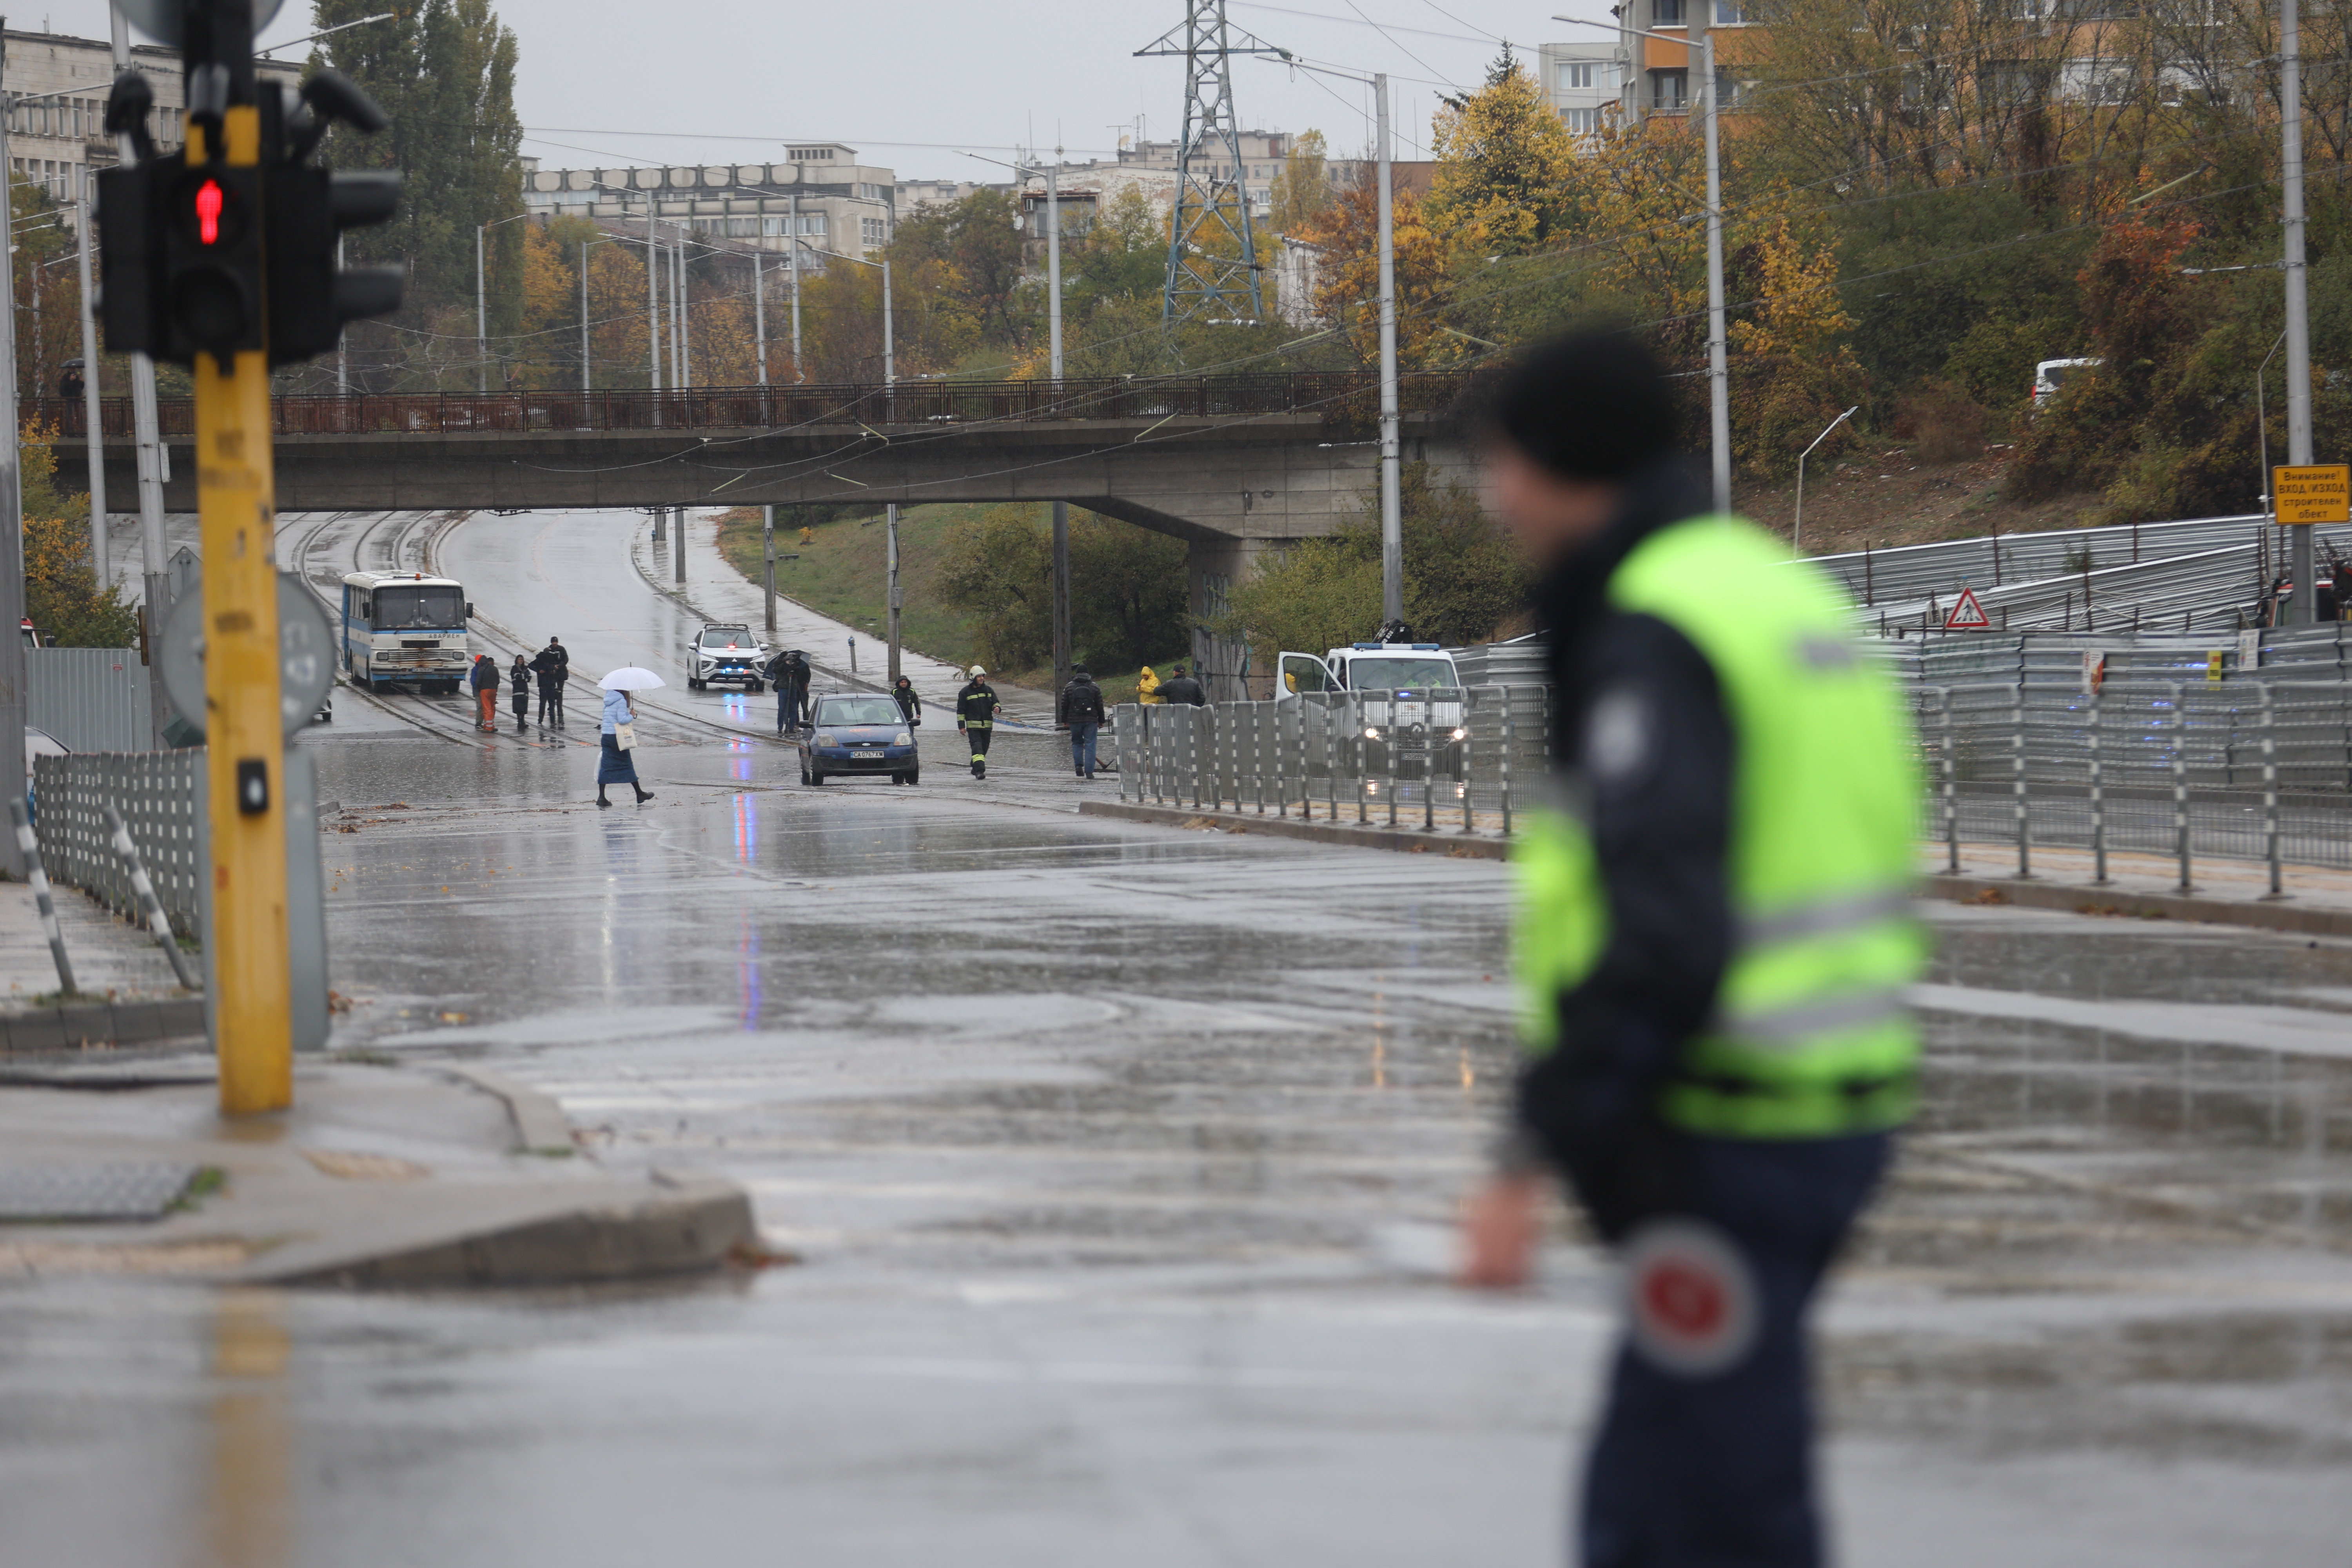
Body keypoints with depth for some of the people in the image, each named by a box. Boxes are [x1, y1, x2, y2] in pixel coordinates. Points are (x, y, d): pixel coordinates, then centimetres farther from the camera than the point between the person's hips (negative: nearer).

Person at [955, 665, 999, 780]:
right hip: (973, 726, -4)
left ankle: (975, 769, 26)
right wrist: (961, 726, -4)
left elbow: (995, 703, 16)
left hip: (987, 726, 4)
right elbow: (961, 710, 2)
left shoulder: (989, 690, 10)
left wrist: (996, 708, -10)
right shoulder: (966, 692, 0)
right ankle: (979, 770, -24)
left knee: (984, 748, 10)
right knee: (977, 747, -17)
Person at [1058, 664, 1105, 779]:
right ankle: (1089, 771, -5)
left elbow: (1064, 705, 4)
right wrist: (1101, 721, 12)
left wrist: (1064, 720, 12)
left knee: (1077, 743, 16)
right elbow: (1100, 706, 5)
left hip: (1075, 721, 0)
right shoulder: (1095, 687, 3)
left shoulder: (1069, 687, 3)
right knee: (1090, 745, 0)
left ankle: (1078, 764, -3)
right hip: (1091, 721, 0)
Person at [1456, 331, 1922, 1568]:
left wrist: (1531, 1158, -24)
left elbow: (1660, 939, -26)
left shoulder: (1651, 639, -16)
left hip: (1726, 1138, -10)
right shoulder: (1782, 591, 15)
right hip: (1834, 1109, 10)